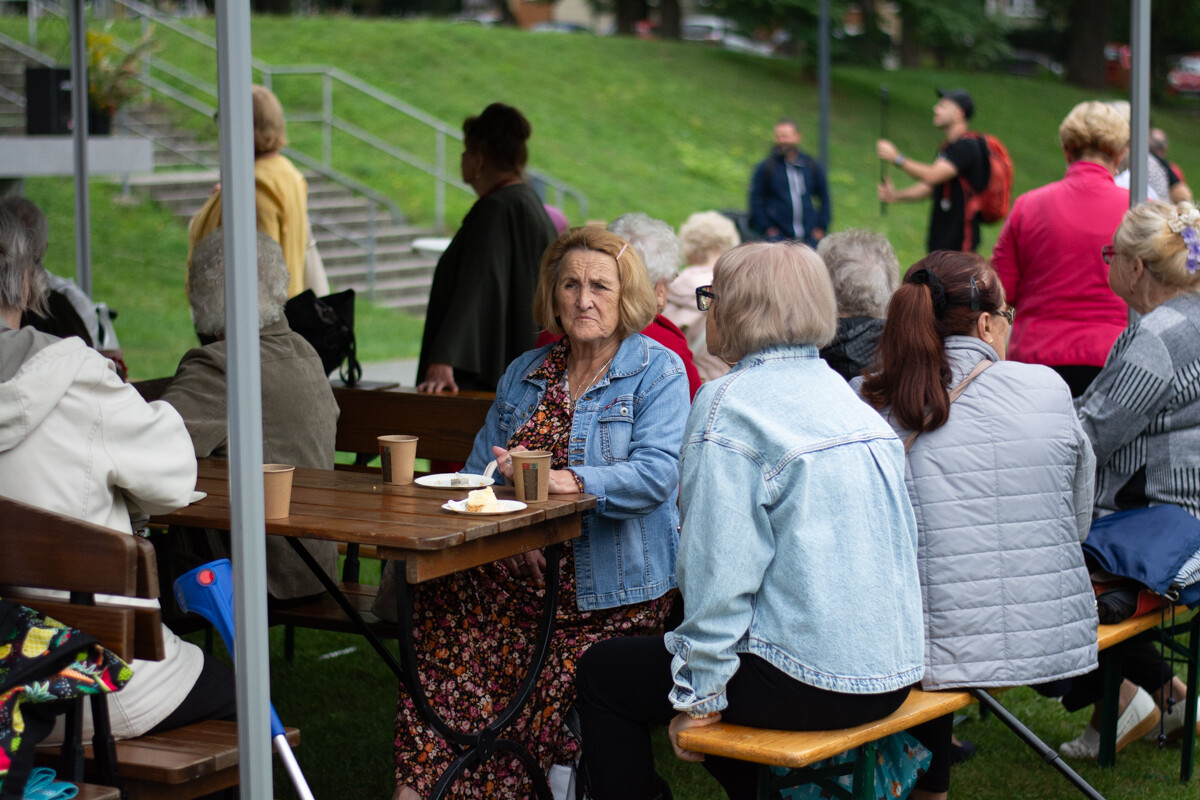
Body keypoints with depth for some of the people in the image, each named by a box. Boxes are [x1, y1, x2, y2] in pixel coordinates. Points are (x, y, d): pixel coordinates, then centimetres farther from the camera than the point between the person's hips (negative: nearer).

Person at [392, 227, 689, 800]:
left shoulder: (658, 372, 2)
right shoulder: (523, 374, 19)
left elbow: (656, 475, -13)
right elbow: (478, 474, 14)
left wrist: (559, 480, -26)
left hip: (606, 586, -4)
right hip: (519, 570, 5)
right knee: (441, 596, -24)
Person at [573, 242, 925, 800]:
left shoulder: (729, 405, -13)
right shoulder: (849, 399, 11)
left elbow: (720, 568, -17)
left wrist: (700, 697, -9)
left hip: (813, 686, -8)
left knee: (602, 673, 7)